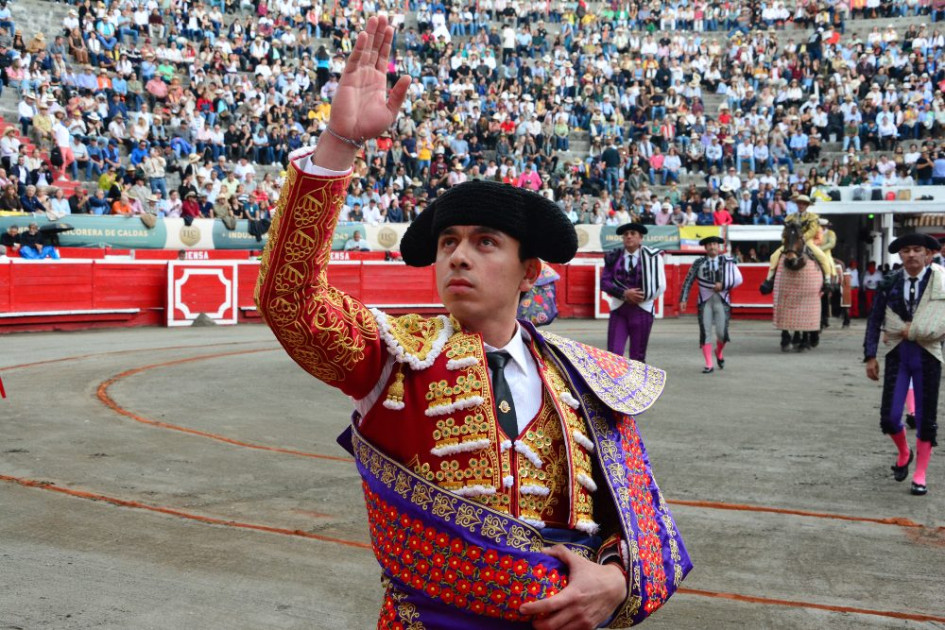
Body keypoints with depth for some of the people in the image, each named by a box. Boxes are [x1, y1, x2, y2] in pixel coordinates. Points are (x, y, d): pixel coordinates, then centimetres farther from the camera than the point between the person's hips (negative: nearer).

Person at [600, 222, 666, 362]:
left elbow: (660, 286, -2)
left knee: (638, 356, 4)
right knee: (614, 354, -6)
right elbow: (604, 282, 0)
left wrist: (641, 297, -8)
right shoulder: (614, 257, 7)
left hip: (642, 310, -2)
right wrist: (624, 294, -13)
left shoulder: (652, 257, 0)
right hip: (618, 309, 2)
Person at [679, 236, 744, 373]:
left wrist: (723, 285, -12)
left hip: (722, 300, -1)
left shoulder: (727, 261, 5)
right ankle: (709, 365, 4)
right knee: (705, 332, -4)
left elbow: (738, 279, 0)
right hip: (705, 301, 1)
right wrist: (683, 299, 1)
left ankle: (719, 353, 27)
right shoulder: (699, 263, 6)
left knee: (722, 332, -7)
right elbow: (688, 281, 7)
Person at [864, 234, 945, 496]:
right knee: (889, 416, -2)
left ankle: (920, 476, 20)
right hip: (897, 354, 2)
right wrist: (870, 356, -1)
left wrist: (912, 331, -10)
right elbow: (874, 320, 4)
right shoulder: (890, 283, 0)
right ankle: (904, 453, 31)